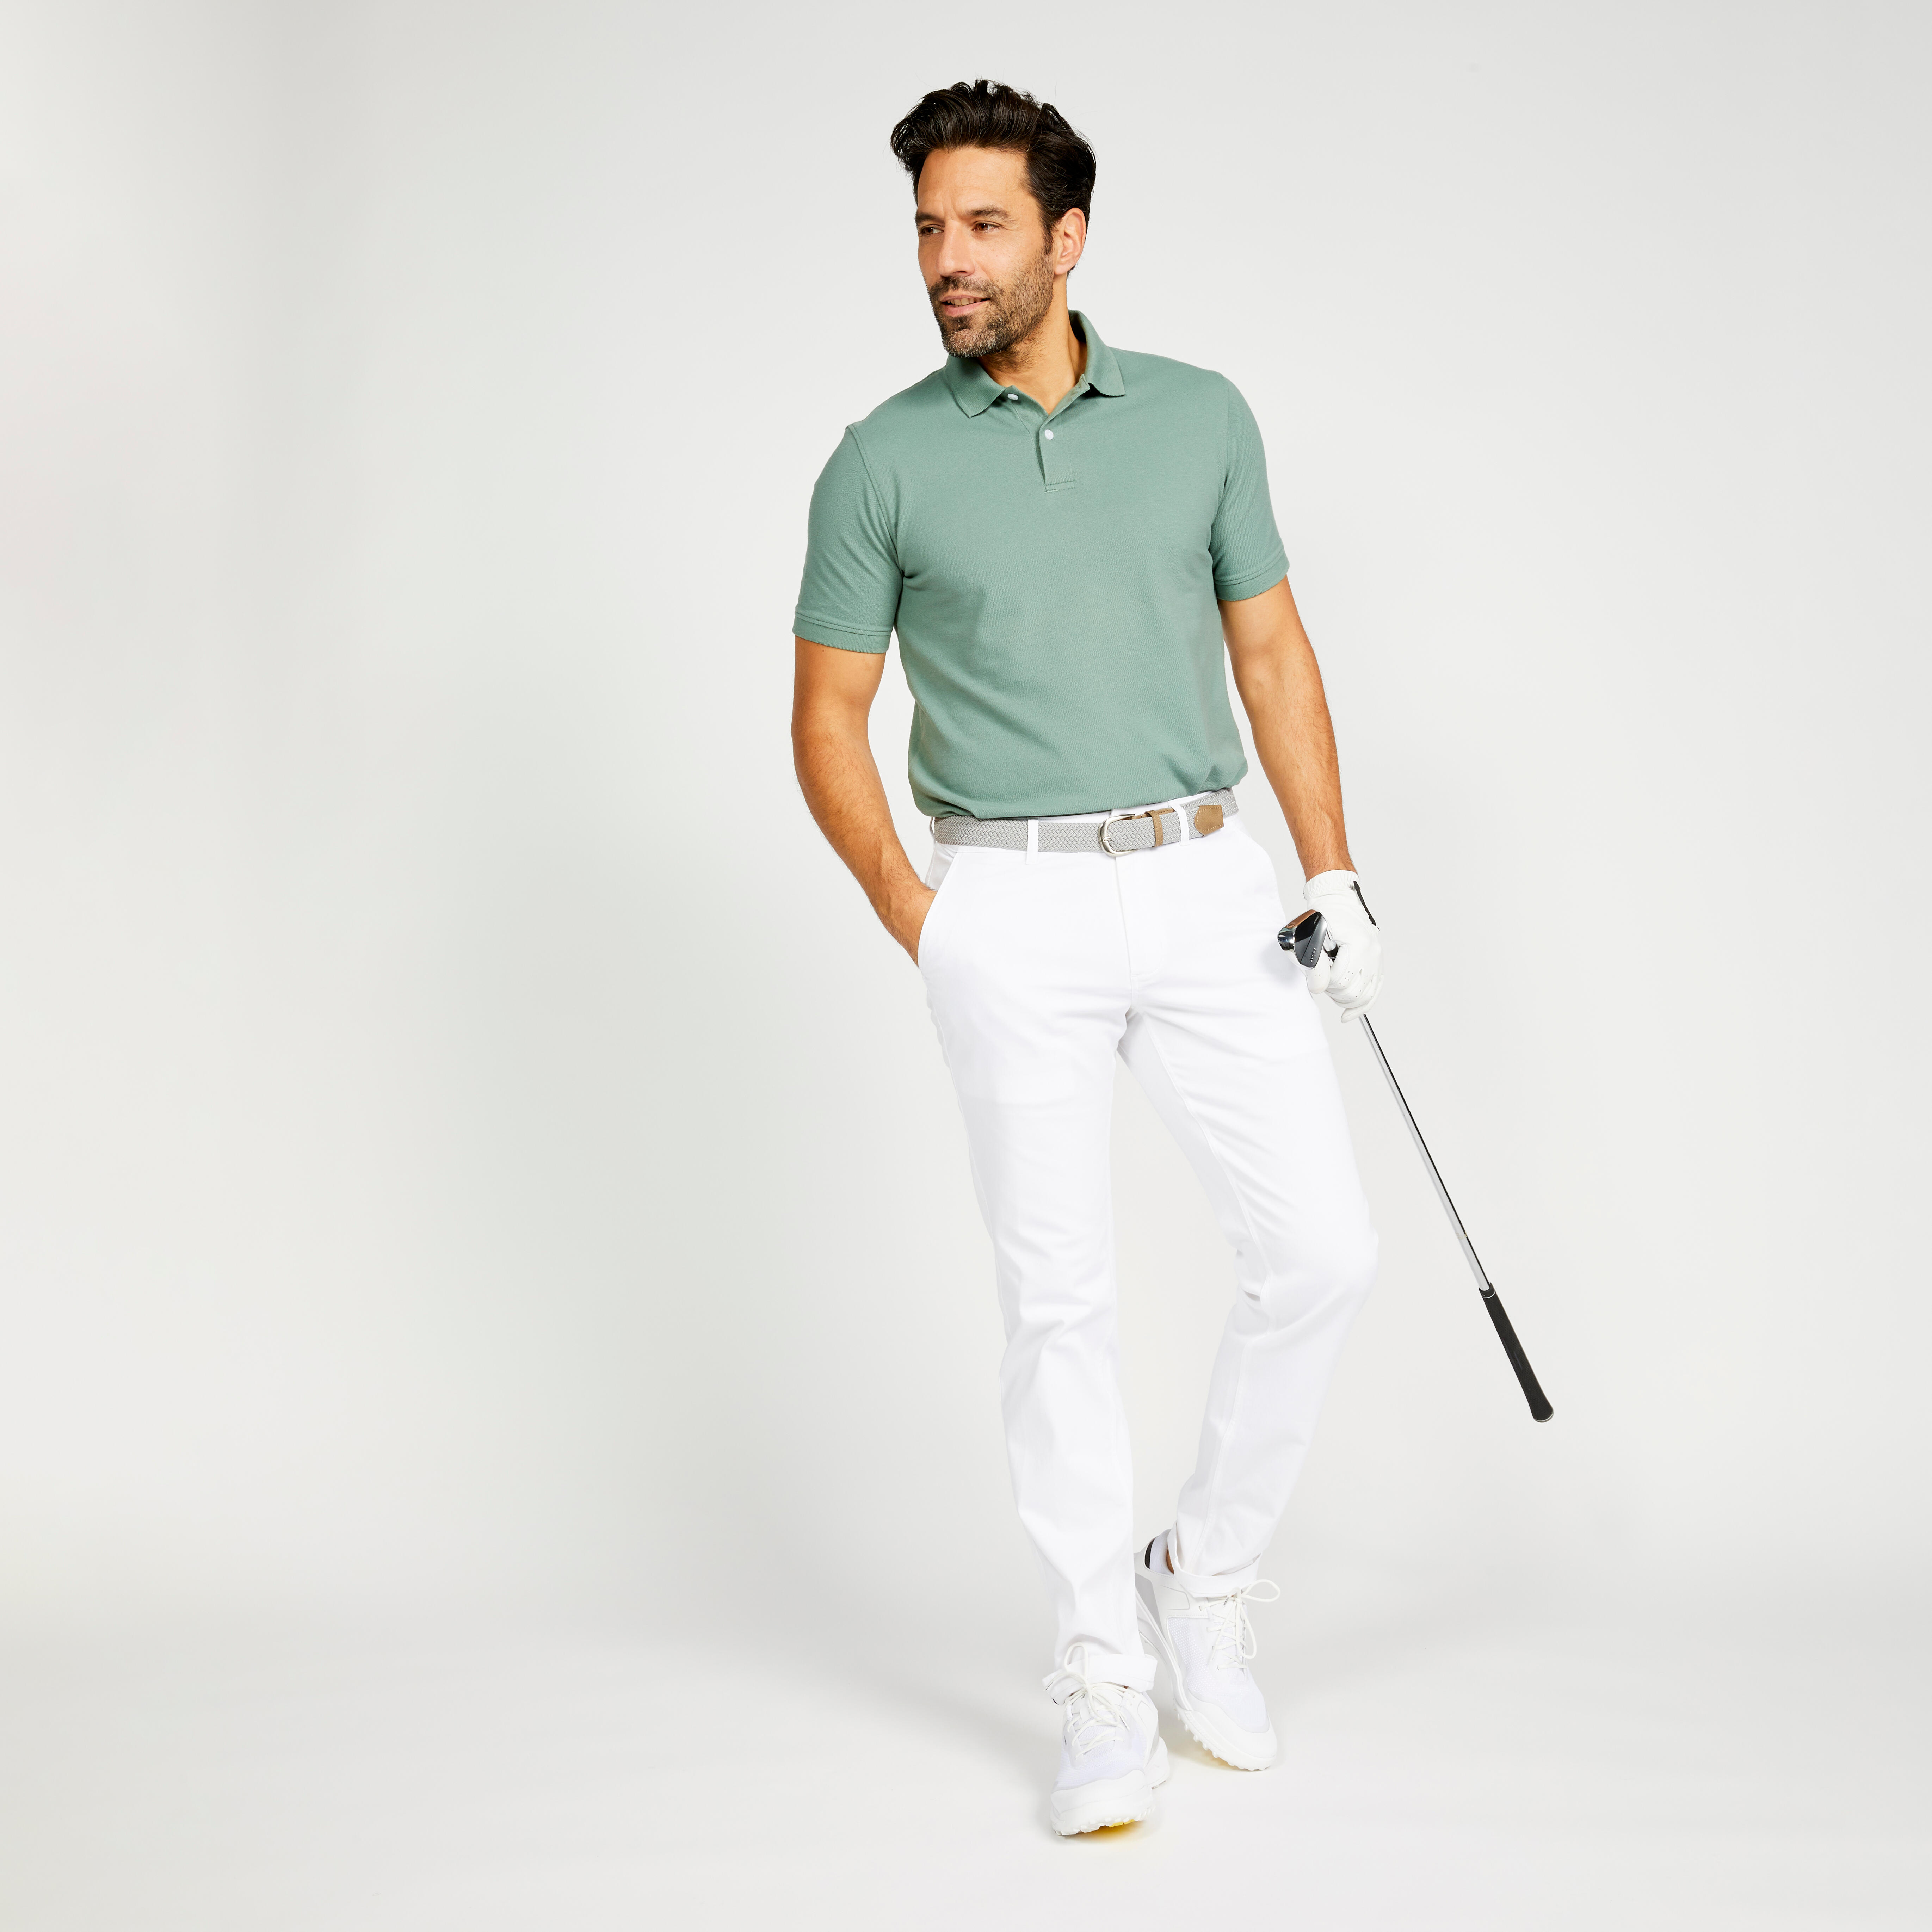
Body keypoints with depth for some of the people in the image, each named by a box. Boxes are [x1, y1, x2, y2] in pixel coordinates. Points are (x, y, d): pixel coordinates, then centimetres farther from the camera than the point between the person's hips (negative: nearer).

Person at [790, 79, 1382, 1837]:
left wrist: (1334, 874, 4)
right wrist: (914, 921, -5)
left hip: (1209, 892, 2)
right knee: (1062, 1300, 0)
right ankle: (1106, 1686, 14)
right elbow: (829, 717, 5)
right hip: (1013, 916, -2)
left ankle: (1207, 1578, 21)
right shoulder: (881, 466, 1)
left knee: (1324, 1252, -2)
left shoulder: (1204, 418, 7)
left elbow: (1272, 649, 11)